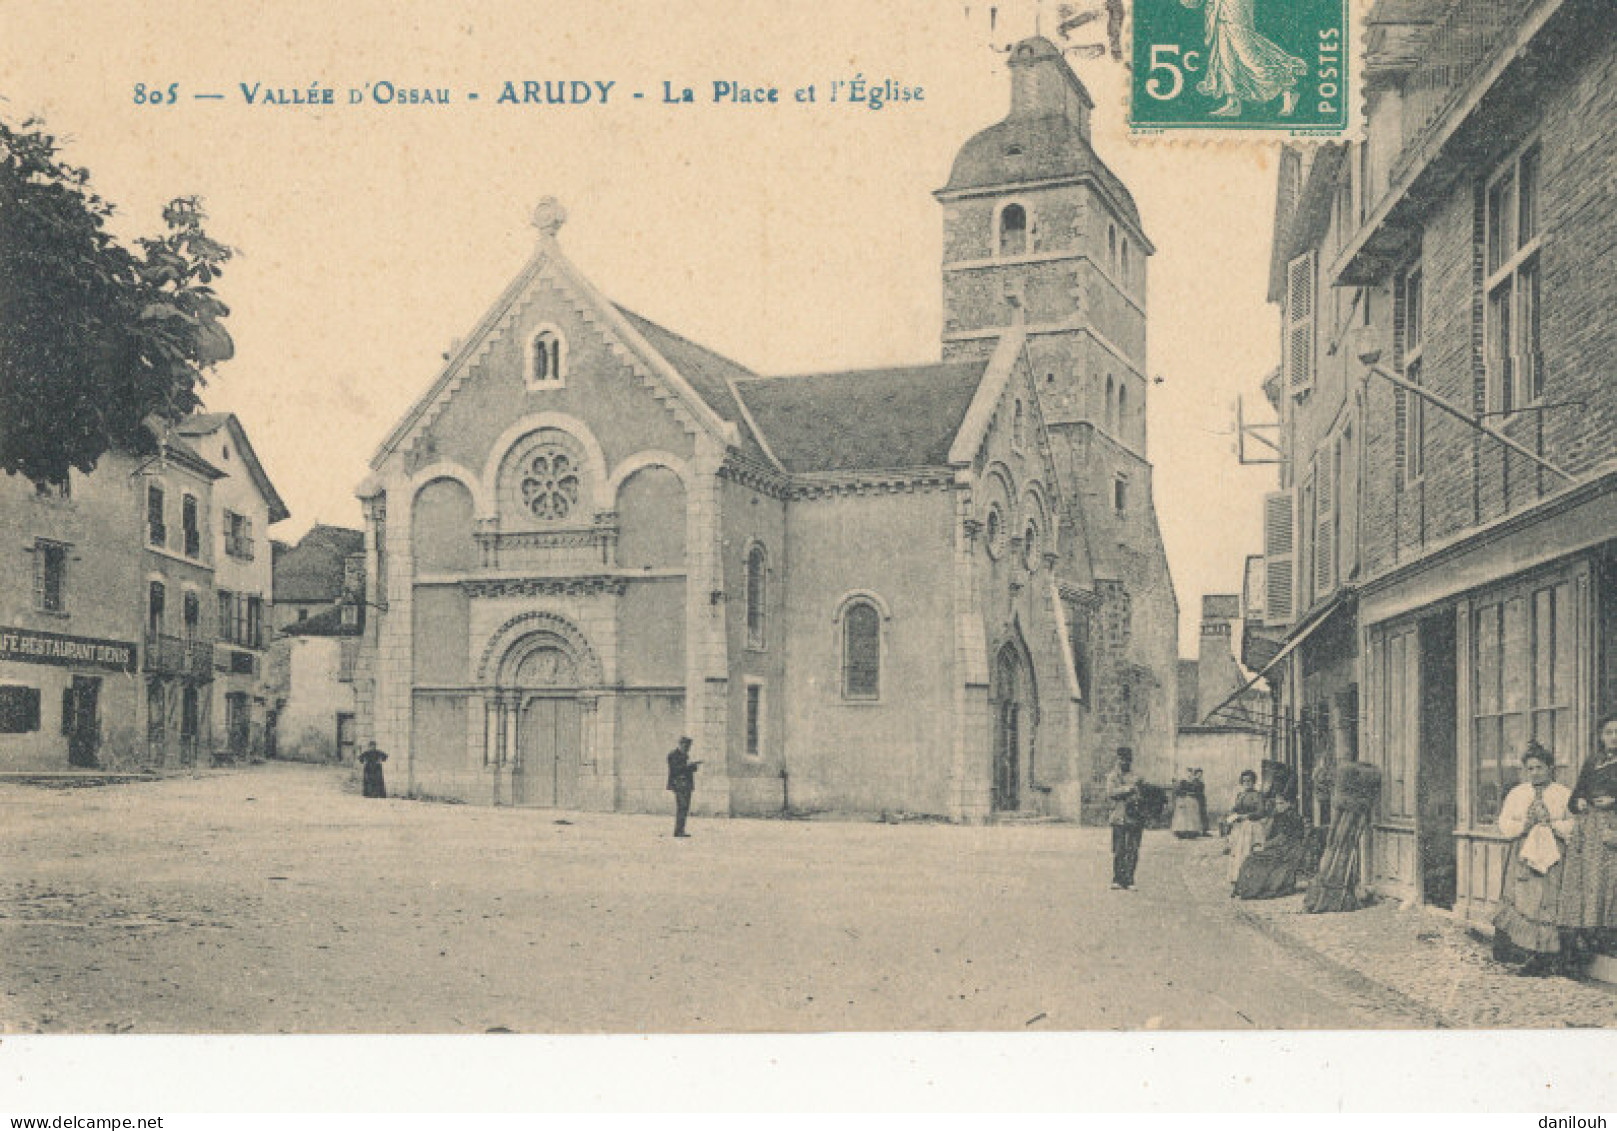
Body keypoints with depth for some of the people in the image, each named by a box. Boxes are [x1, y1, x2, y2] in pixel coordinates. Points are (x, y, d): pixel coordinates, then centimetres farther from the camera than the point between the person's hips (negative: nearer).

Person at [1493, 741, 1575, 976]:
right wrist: (1524, 824, -11)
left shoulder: (1564, 795, 8)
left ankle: (1545, 957, -2)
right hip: (1523, 858, 1)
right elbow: (1504, 824, 6)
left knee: (1548, 905, -6)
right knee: (1522, 902, -7)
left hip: (1553, 859, -1)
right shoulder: (1515, 794, 13)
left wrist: (1552, 824, -14)